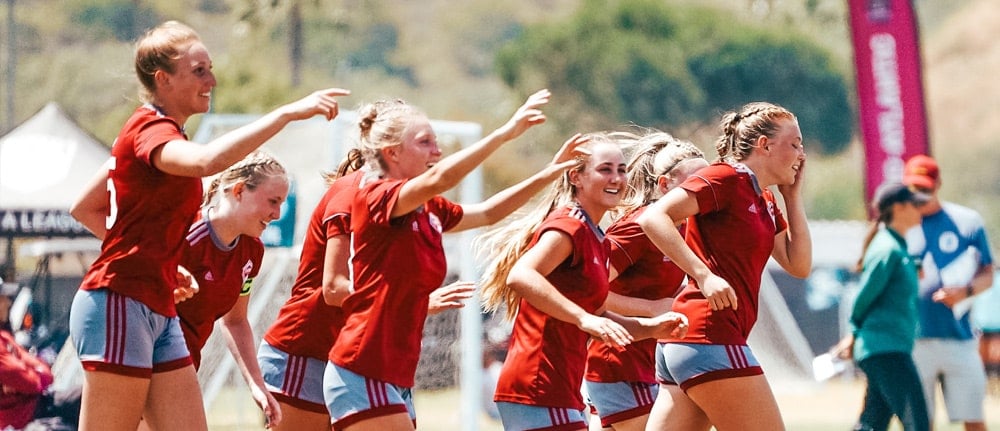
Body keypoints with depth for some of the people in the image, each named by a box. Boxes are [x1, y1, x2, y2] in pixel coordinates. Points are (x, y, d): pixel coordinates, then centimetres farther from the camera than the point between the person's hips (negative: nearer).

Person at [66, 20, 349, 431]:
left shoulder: (150, 129, 18)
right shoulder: (152, 130, -11)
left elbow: (83, 208, 23)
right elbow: (205, 161, -36)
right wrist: (287, 112, -34)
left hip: (159, 312, 10)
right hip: (120, 306, -10)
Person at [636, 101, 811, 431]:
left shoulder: (765, 202, 20)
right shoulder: (725, 178, -7)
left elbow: (799, 265, 18)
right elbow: (653, 217, -17)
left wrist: (793, 196, 15)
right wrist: (704, 275, -27)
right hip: (708, 336, -10)